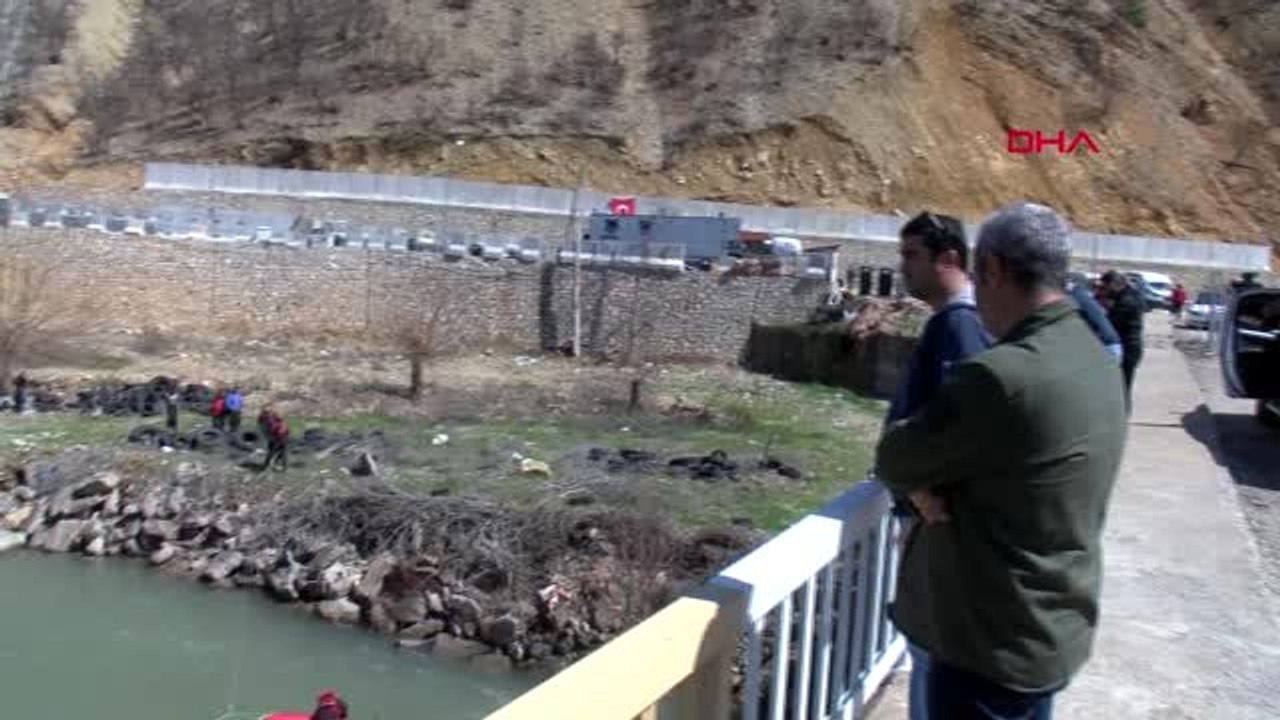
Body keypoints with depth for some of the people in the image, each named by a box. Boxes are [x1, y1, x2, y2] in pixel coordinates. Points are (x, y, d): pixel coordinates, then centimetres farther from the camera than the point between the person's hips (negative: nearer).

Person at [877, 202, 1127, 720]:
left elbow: (893, 462, -18)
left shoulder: (1002, 376, -30)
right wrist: (929, 477, -10)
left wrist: (919, 478, 1)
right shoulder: (1095, 362, 2)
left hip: (993, 643, -9)